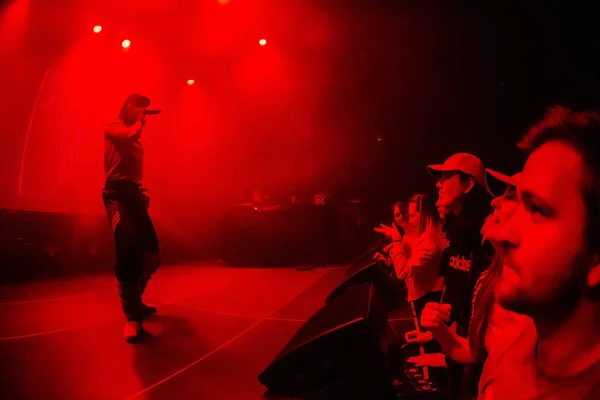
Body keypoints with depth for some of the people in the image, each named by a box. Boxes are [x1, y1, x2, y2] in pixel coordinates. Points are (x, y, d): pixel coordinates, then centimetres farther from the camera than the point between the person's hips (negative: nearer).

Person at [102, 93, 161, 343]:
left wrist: (143, 191, 8)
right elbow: (131, 135, -16)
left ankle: (133, 301, 22)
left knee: (150, 252, 2)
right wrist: (140, 122, 4)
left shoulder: (136, 134, 29)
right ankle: (132, 316, -21)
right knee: (128, 247, -23)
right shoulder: (114, 127, 7)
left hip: (135, 192, 8)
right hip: (117, 191, -8)